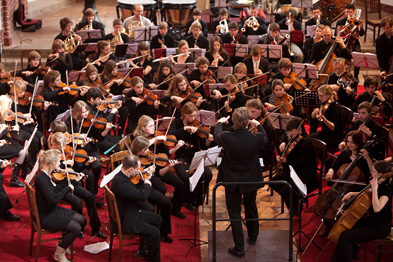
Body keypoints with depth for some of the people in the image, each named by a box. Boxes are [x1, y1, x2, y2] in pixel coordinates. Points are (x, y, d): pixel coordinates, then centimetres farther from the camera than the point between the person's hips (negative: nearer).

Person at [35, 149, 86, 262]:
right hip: (45, 216, -10)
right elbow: (53, 199, -35)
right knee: (76, 227, -18)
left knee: (82, 220, 7)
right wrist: (68, 188, -23)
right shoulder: (41, 178, -26)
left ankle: (62, 244, 22)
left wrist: (74, 181, 10)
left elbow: (58, 193, 10)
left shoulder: (48, 175, 3)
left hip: (53, 210, 10)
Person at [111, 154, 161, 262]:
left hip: (132, 213, 11)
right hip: (126, 222, -11)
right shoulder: (121, 182, -33)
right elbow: (142, 196, -33)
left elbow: (137, 190, 14)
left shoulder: (122, 177, 0)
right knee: (155, 233, -14)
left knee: (157, 219, 19)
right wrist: (147, 184, -13)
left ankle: (144, 248, 28)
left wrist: (145, 180, 1)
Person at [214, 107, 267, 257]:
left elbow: (216, 136, -1)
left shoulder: (226, 138, -27)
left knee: (234, 212, 12)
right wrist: (258, 125, 21)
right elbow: (265, 138, 2)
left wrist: (220, 122, 20)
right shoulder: (257, 139, -25)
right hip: (251, 180, 2)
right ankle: (253, 237, 47)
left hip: (232, 181, -2)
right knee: (251, 207, 27)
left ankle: (239, 249, 14)